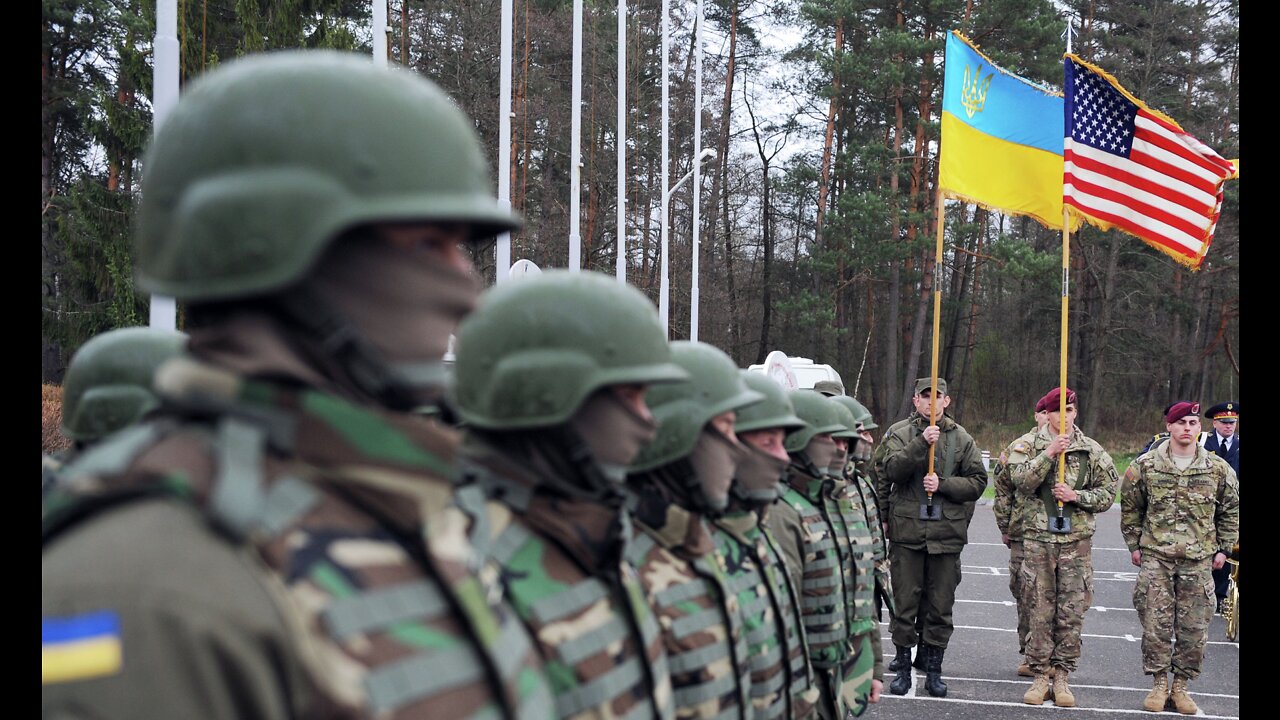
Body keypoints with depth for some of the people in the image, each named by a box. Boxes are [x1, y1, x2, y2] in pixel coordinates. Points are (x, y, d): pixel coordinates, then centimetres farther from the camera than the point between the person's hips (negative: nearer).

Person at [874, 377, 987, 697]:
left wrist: (943, 484, -11)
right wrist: (921, 443, -23)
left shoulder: (961, 438, 7)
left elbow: (977, 482, 4)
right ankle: (903, 668, 15)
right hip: (906, 532, -1)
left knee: (940, 607, 7)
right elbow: (891, 470, -13)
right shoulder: (899, 432, 2)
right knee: (904, 604, 4)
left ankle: (933, 669, 18)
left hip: (947, 535, 1)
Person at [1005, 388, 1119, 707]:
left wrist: (1077, 496, -10)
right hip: (1038, 539, -1)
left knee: (1072, 612, 3)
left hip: (1077, 540, 1)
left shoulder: (1092, 450, 6)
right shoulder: (1027, 445, 2)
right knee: (1039, 610, 2)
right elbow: (1022, 480, -14)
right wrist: (1050, 453, -20)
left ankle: (1062, 676, 12)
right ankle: (1041, 675, 11)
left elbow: (1107, 493, 5)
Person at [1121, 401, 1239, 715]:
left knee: (1194, 627, 2)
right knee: (1156, 624, -3)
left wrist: (1223, 548, 9)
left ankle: (1181, 686, 16)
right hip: (1156, 557, -1)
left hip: (1198, 559, 1)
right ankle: (1159, 684, 11)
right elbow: (1130, 507, 10)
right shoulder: (1145, 466, 0)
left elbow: (1231, 510, 13)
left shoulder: (1218, 469, 2)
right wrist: (1134, 545, 8)